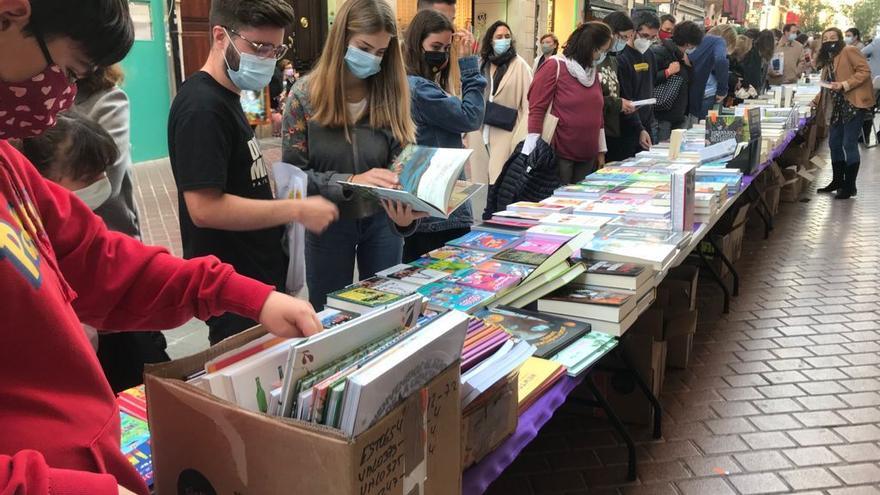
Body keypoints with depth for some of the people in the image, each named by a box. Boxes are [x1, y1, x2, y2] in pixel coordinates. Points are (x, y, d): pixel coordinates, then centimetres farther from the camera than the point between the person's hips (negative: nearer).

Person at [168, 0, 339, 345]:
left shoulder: (225, 99, 11)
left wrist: (283, 206, 6)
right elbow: (205, 208, -26)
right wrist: (296, 210, -22)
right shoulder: (202, 108, -20)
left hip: (260, 274, 10)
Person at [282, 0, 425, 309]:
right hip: (328, 224, -1)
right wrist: (349, 182, -31)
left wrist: (405, 213, -32)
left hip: (381, 222, 1)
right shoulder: (306, 95, -12)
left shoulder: (392, 95, -8)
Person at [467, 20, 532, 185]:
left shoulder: (519, 66, -3)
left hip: (505, 133, -4)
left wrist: (522, 137, -13)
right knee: (479, 175, 8)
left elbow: (528, 102, -7)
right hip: (479, 131, 4)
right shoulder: (480, 64, 10)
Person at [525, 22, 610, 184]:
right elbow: (536, 111, -12)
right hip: (559, 155, -7)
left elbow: (597, 113, 18)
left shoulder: (593, 71, 13)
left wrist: (601, 150, 16)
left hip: (588, 156, 7)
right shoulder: (555, 67, -8)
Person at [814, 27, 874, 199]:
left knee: (849, 145, -8)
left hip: (853, 104, -9)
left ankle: (850, 186, 0)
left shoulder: (849, 51, -7)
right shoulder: (828, 59, 17)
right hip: (837, 106, 9)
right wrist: (816, 101, 13)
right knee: (834, 144, 12)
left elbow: (865, 71, -15)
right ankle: (837, 181, 24)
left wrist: (844, 85, -24)